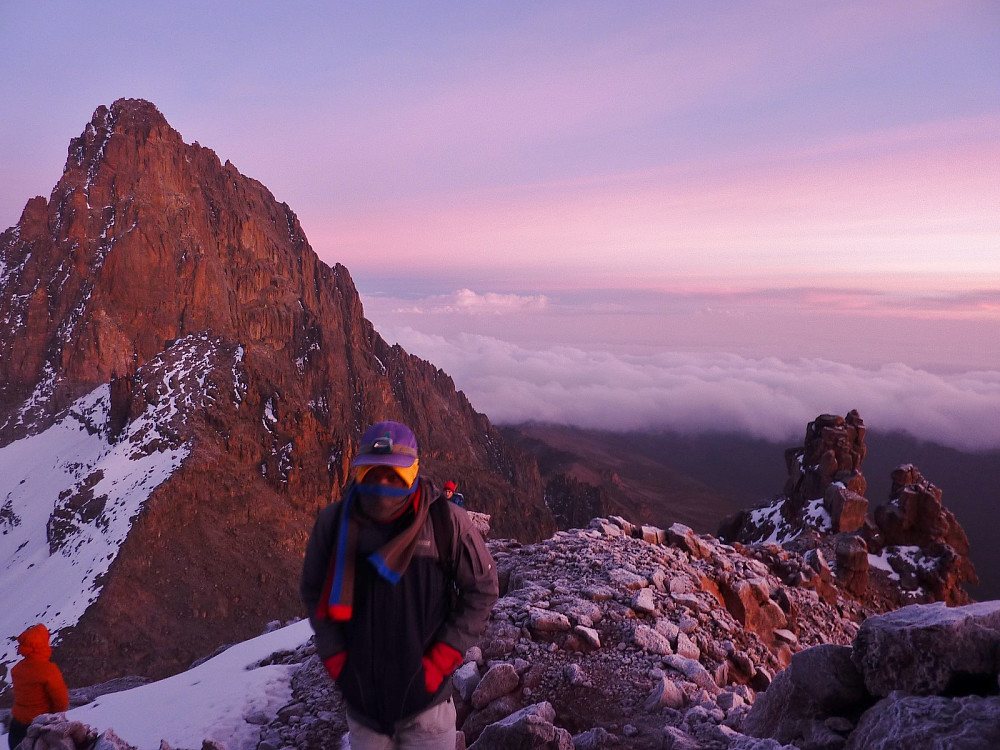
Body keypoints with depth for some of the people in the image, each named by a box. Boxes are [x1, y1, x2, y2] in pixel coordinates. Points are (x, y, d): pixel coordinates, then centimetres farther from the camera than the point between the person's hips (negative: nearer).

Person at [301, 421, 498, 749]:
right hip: (361, 698, 2)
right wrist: (336, 659, -3)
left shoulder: (446, 521, -15)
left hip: (425, 695, -2)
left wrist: (440, 660, -9)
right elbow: (314, 594, 4)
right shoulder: (333, 522, -9)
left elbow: (481, 590, -6)